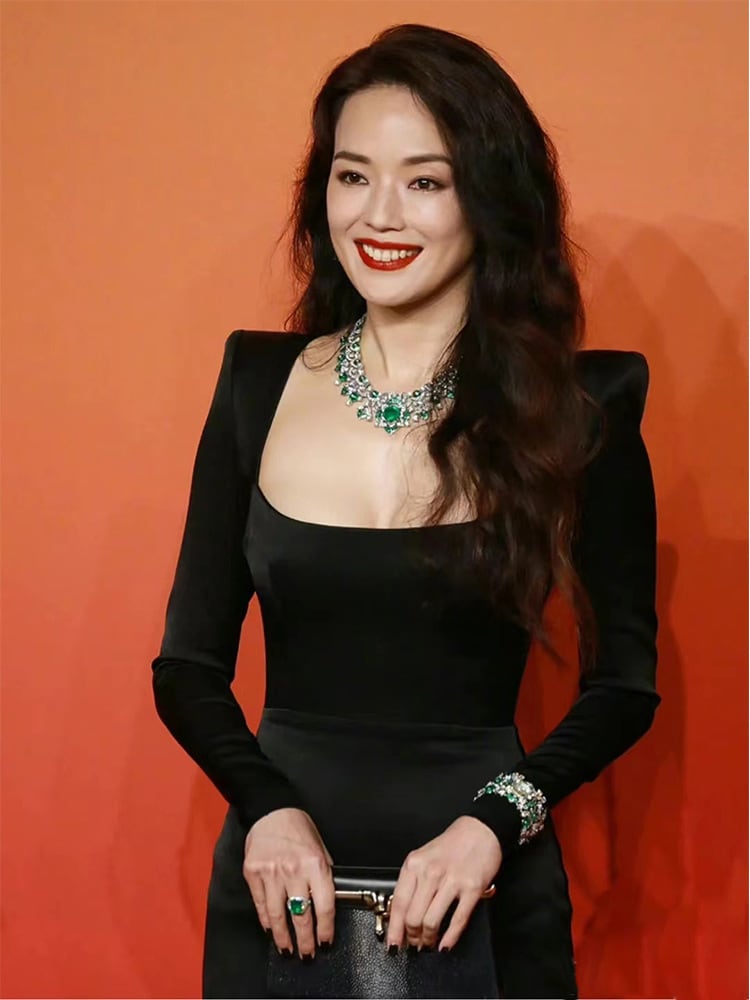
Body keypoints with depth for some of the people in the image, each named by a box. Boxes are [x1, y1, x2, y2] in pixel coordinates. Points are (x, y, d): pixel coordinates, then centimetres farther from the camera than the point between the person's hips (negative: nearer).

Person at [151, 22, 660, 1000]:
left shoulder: (580, 408, -5)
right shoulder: (261, 382, 0)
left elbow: (624, 682, 0)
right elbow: (189, 665, 4)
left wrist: (498, 817, -15)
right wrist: (267, 807, -13)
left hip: (482, 892, -1)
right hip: (279, 888, 2)